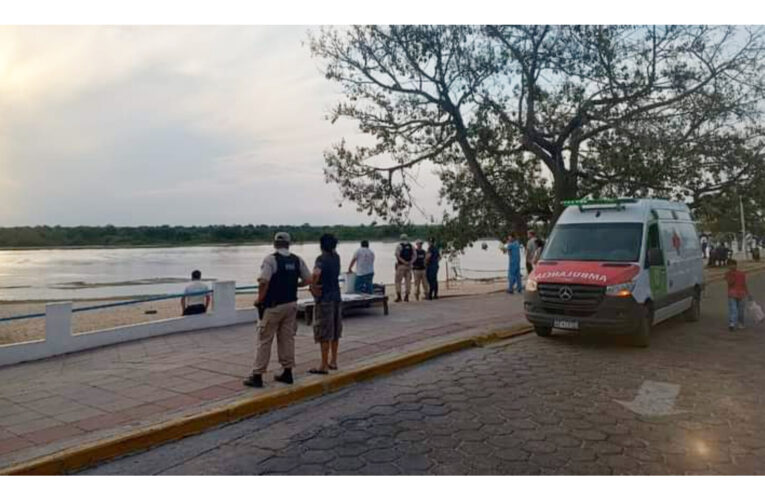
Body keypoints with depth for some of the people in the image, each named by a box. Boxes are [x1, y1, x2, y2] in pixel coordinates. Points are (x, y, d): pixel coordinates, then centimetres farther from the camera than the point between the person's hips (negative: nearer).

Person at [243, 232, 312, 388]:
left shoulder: (270, 259, -13)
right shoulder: (297, 260, 3)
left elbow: (263, 282, -22)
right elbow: (308, 280, 6)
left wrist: (259, 299, -8)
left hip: (273, 305, -5)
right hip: (291, 304, 5)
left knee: (264, 340, 3)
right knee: (287, 338, 13)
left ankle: (257, 376, 7)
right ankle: (287, 373, 18)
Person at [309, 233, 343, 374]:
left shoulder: (322, 258, -14)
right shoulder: (336, 257, 7)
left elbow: (316, 274, -34)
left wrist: (312, 287, -20)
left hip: (324, 299, -7)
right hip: (337, 298, 8)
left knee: (324, 334, -2)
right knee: (335, 333, 16)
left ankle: (324, 366, 3)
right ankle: (333, 361, 25)